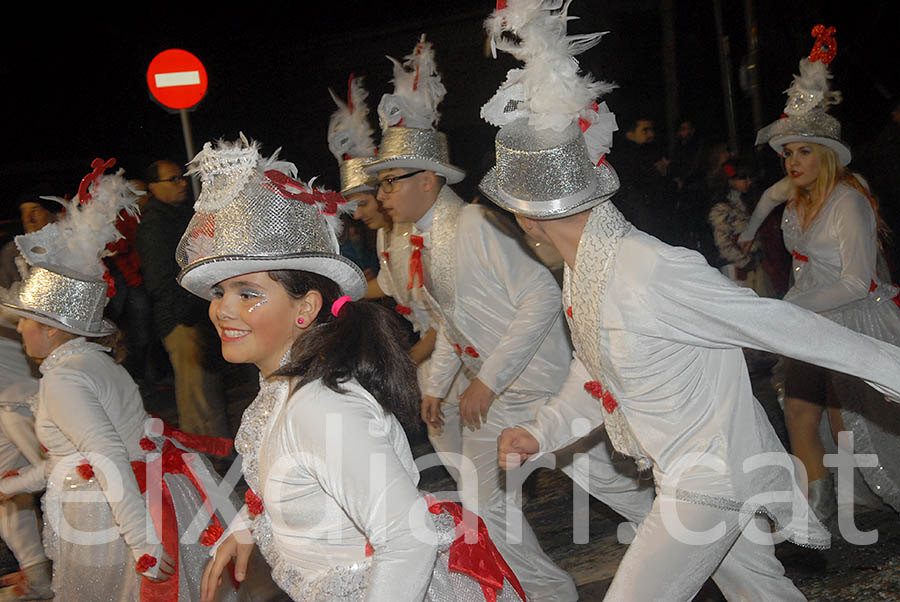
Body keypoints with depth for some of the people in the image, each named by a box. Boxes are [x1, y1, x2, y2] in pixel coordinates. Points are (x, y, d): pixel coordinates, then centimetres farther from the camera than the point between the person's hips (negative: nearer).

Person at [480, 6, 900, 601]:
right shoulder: (582, 264, 0)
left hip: (710, 478, -9)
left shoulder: (650, 272, -29)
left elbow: (773, 321, -23)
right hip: (684, 468, 9)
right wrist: (541, 433, 3)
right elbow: (595, 369, 14)